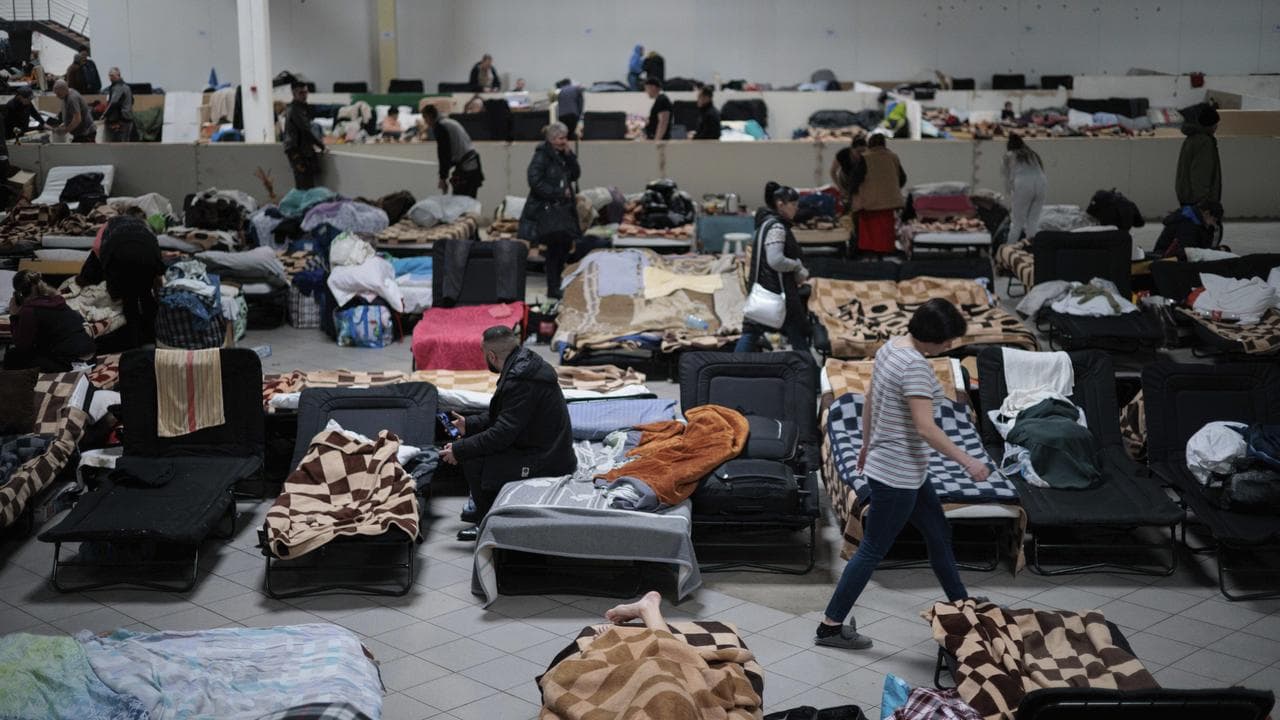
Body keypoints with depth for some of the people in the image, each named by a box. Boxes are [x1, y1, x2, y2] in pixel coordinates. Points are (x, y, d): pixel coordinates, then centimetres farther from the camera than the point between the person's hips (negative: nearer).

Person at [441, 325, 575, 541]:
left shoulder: (521, 381, -25)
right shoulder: (525, 364, 6)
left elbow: (503, 433, -24)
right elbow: (502, 415, 19)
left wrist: (459, 450, -17)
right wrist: (469, 424, 18)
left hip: (546, 462, -10)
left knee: (473, 461, -14)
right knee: (470, 444, 14)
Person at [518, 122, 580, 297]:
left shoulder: (563, 156, 14)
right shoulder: (542, 156, -10)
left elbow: (575, 175, 12)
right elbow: (535, 181, -17)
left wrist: (569, 156, 0)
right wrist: (559, 192, -14)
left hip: (563, 209, 8)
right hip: (546, 209, -8)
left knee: (564, 247, 7)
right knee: (555, 248, -12)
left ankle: (556, 287, 18)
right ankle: (553, 289, -6)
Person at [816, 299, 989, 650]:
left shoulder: (889, 347, 4)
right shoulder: (915, 365, -24)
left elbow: (870, 401, 15)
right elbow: (925, 428, -28)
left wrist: (867, 444, 26)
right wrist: (968, 462, -22)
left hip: (908, 471, 10)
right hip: (897, 474, -10)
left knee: (939, 535, 20)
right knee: (873, 549, 0)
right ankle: (831, 626, 8)